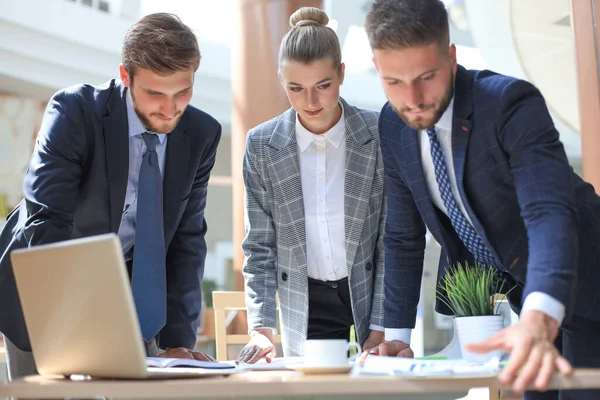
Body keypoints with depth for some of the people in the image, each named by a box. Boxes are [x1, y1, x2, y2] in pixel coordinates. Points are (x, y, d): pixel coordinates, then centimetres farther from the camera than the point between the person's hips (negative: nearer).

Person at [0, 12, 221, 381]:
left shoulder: (202, 134, -9)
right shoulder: (74, 112, -22)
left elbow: (187, 239, -5)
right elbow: (45, 226, -28)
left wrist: (178, 340, -12)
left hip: (132, 289, 4)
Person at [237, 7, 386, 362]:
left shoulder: (380, 136, -10)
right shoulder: (261, 146, -5)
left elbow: (393, 239, -6)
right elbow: (260, 247, 0)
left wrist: (380, 329, -10)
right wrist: (261, 328, -9)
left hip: (370, 294, -1)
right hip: (305, 311, 1)